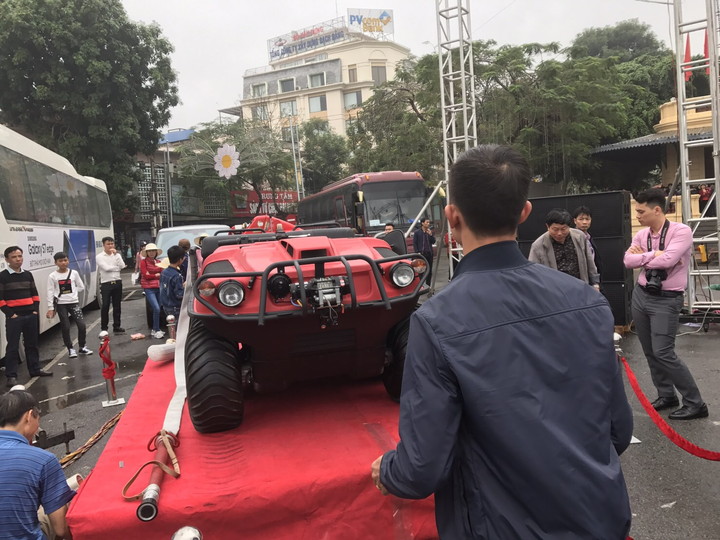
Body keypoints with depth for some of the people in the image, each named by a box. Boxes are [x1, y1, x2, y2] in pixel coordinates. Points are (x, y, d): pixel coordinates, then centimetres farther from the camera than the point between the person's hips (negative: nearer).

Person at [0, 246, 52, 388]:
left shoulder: (28, 275, 10)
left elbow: (34, 294, 16)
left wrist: (35, 309, 4)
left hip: (31, 315, 5)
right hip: (14, 317, -5)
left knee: (32, 344, 14)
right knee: (13, 346, -2)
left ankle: (35, 369, 25)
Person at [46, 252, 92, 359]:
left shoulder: (74, 273, 2)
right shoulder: (52, 276, -3)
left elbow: (81, 287, 9)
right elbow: (50, 292, -3)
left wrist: (71, 292, -3)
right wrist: (50, 308, -5)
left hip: (74, 302, 1)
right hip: (61, 304, -1)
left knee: (81, 324, -7)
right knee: (65, 327, 3)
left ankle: (82, 347, 11)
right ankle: (70, 349, 18)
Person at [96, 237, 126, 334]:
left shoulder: (117, 255, 8)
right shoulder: (99, 257, -4)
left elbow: (122, 266, -8)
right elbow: (106, 268, -17)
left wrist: (116, 254, -10)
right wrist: (117, 267, -5)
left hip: (117, 282, 4)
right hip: (106, 284, -4)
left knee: (117, 306, 9)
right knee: (105, 306, -3)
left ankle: (116, 327, 17)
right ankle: (103, 328, 7)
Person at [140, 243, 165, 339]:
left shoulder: (158, 262, 13)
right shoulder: (143, 262, 0)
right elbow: (146, 275, -7)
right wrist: (157, 275, -1)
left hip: (158, 287, 5)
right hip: (149, 288, -5)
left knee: (158, 309, 3)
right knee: (156, 309, -15)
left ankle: (154, 330, 17)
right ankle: (157, 330, -6)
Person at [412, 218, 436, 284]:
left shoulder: (430, 232, 10)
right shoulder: (417, 232, -1)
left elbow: (433, 242, 5)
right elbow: (414, 243, -2)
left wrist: (431, 235, -11)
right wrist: (417, 252, -10)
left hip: (429, 253, 4)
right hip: (421, 254, -4)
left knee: (429, 270, 8)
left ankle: (428, 285, 17)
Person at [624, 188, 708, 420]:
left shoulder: (681, 231, -14)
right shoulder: (641, 234, 4)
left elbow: (667, 260, -28)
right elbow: (628, 261, -9)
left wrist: (642, 256, -13)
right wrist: (654, 255, -18)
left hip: (666, 300, -7)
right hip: (641, 295, 7)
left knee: (663, 353, -10)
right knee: (650, 352, 13)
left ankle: (695, 403, 5)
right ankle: (666, 395, 30)